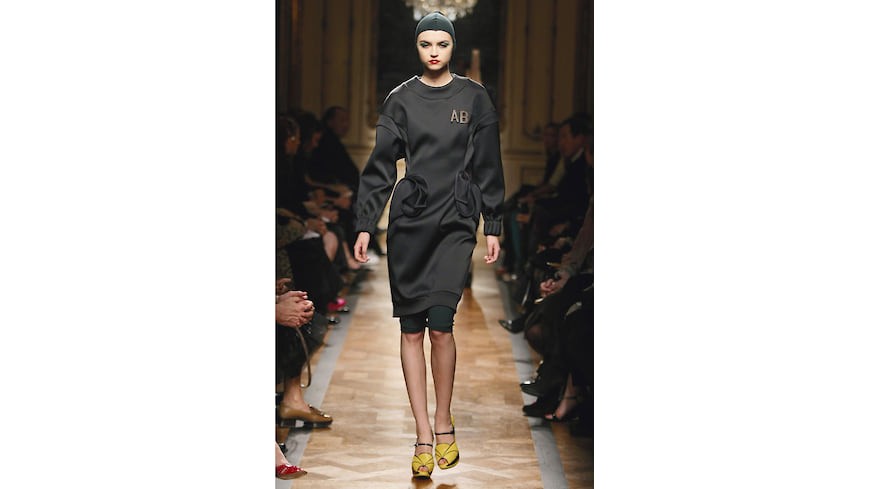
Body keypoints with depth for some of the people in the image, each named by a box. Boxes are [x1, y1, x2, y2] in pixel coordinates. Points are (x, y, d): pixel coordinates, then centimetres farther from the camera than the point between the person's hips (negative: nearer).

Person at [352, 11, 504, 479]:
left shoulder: (474, 98, 5)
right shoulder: (400, 100, 6)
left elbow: (488, 167, 7)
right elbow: (380, 166, 6)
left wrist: (492, 226, 4)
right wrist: (365, 225, 1)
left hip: (455, 221, -2)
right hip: (408, 220, 2)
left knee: (439, 325, -13)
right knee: (411, 330, -1)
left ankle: (443, 424, 6)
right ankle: (423, 436, 4)